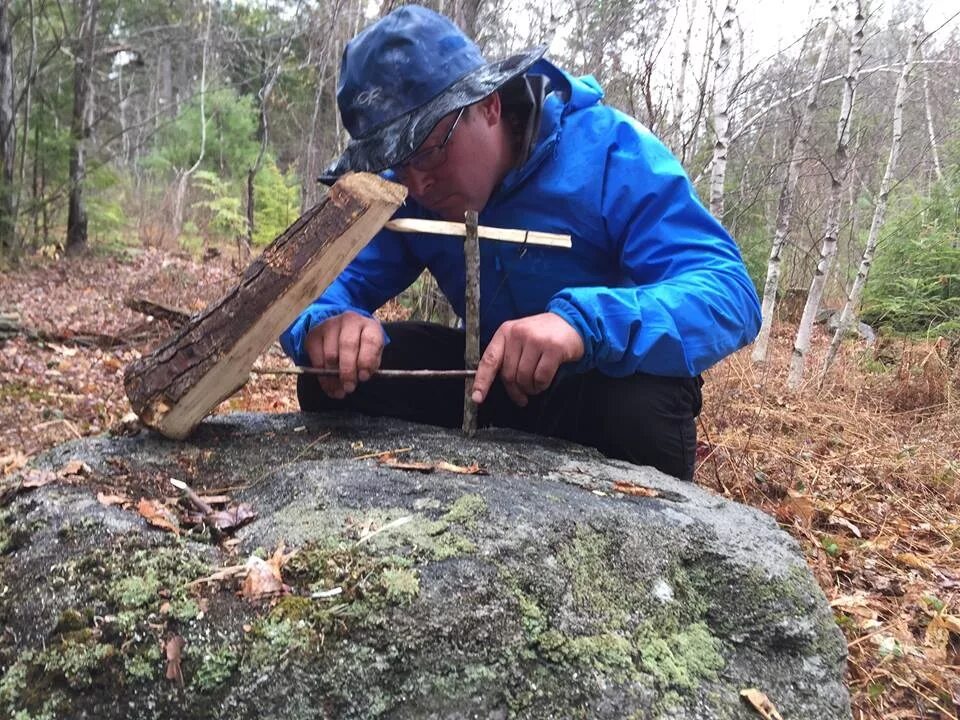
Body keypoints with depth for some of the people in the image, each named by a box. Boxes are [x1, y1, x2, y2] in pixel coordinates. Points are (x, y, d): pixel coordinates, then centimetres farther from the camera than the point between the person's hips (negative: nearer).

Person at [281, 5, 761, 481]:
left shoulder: (612, 154, -23)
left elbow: (729, 293, -32)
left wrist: (583, 321, -51)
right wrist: (327, 322, -36)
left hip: (611, 381, -3)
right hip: (490, 375, 4)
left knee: (643, 407, -38)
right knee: (332, 381, -16)